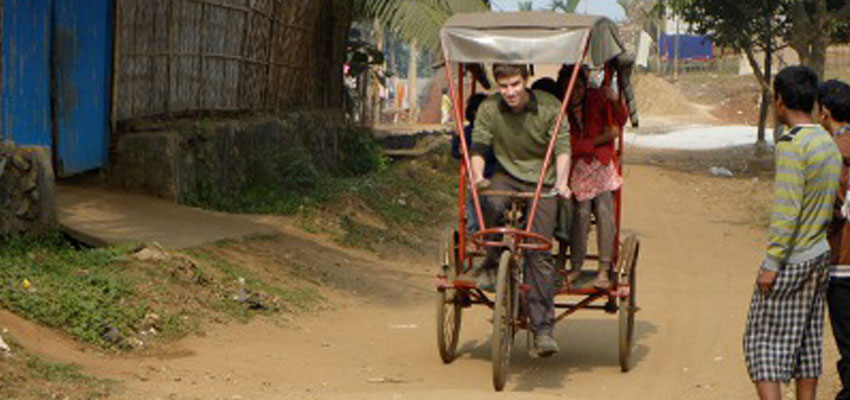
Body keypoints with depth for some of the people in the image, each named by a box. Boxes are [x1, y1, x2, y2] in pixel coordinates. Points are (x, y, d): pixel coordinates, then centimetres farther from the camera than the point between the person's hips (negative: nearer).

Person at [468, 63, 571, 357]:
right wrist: (477, 175, -29)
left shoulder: (550, 107, -11)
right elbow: (478, 148, -8)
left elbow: (562, 148, -15)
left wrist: (561, 181, -33)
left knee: (539, 251, -14)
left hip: (542, 181, -2)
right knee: (488, 205, -35)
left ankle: (543, 328, -10)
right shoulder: (489, 109, -6)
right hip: (506, 175, 2)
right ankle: (494, 256, -4)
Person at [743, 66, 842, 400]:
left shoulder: (792, 144, -17)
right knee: (807, 341, 13)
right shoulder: (830, 144, 9)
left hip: (791, 260, -8)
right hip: (819, 254, 8)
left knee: (763, 341, -2)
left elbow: (787, 210, -21)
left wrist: (771, 263, -18)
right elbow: (832, 203, 12)